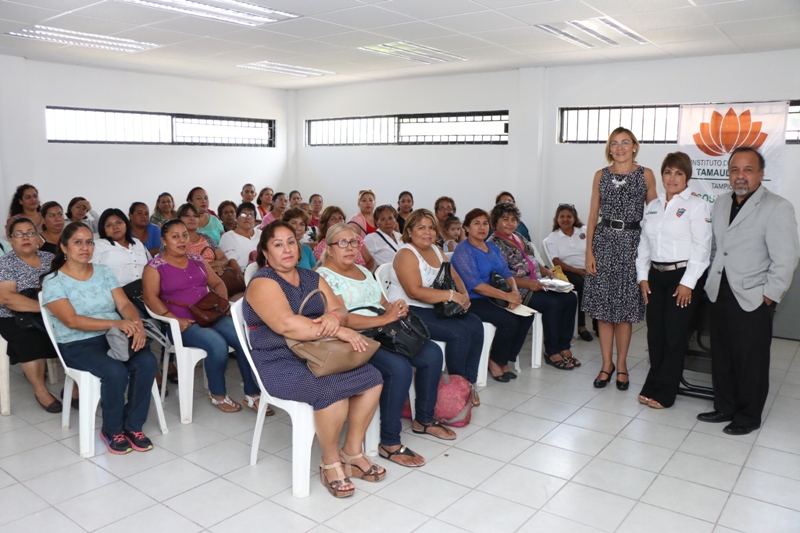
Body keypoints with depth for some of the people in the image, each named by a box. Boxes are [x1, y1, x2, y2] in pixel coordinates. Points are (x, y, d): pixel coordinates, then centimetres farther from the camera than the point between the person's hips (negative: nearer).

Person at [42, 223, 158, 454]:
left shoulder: (104, 272, 10)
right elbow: (72, 321, -16)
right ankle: (112, 430, -5)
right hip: (77, 345, -4)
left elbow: (124, 304, 1)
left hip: (115, 337, 4)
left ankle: (133, 426, -8)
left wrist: (137, 325, -22)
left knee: (147, 362, -25)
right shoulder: (53, 281, -4)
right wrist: (115, 323, -28)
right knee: (115, 371, -32)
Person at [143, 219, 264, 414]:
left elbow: (217, 284, 21)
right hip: (183, 323, -5)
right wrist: (174, 319, -21)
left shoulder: (197, 260, 17)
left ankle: (252, 394, -10)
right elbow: (150, 297, -10)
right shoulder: (155, 266, 2)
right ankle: (217, 394, -7)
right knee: (218, 344, -32)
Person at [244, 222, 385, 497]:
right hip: (281, 363, -7)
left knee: (371, 377, -14)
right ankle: (330, 462, -7)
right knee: (331, 391, -31)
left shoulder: (313, 278, 13)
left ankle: (352, 452, 2)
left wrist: (335, 316, -19)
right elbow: (287, 325, -25)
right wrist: (338, 331, -25)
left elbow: (341, 313, 6)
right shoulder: (262, 283, -9)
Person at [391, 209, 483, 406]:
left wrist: (463, 296, -11)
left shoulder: (436, 250, 14)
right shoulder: (406, 254, -11)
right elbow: (415, 291, -23)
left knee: (475, 325, -12)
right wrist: (450, 295, -24)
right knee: (459, 332, -23)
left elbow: (455, 277, 11)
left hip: (435, 309, 8)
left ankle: (469, 381, -2)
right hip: (410, 313, -8)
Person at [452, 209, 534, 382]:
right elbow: (475, 284, -19)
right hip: (473, 301, -8)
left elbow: (507, 273, 8)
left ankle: (504, 359, 1)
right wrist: (507, 296, -23)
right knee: (509, 321, -27)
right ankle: (495, 361, -2)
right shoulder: (463, 251, -10)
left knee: (527, 315, -15)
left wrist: (515, 292, -14)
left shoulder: (493, 248, 16)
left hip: (494, 299, 8)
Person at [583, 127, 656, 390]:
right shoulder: (601, 175, 8)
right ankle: (607, 364, 16)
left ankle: (621, 364, 18)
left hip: (631, 242, -1)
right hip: (604, 241, 2)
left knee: (626, 307, 4)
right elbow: (593, 216, 6)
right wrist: (589, 251, -1)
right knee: (603, 304, 4)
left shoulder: (645, 174, 3)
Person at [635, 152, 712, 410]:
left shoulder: (696, 205, -6)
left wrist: (687, 283, -14)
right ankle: (654, 385, 20)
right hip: (656, 275, 5)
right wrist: (643, 276, 6)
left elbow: (702, 248, -11)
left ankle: (663, 393, 10)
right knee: (655, 333, 8)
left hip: (682, 276, -5)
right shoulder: (653, 206, 13)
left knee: (674, 336, 0)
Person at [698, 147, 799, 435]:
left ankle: (748, 417, 22)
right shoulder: (721, 203, 10)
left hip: (753, 300, -6)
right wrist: (711, 279, 12)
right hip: (720, 294, 6)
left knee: (750, 362, 6)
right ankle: (724, 408, 31)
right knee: (721, 357, 15)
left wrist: (769, 296, -13)